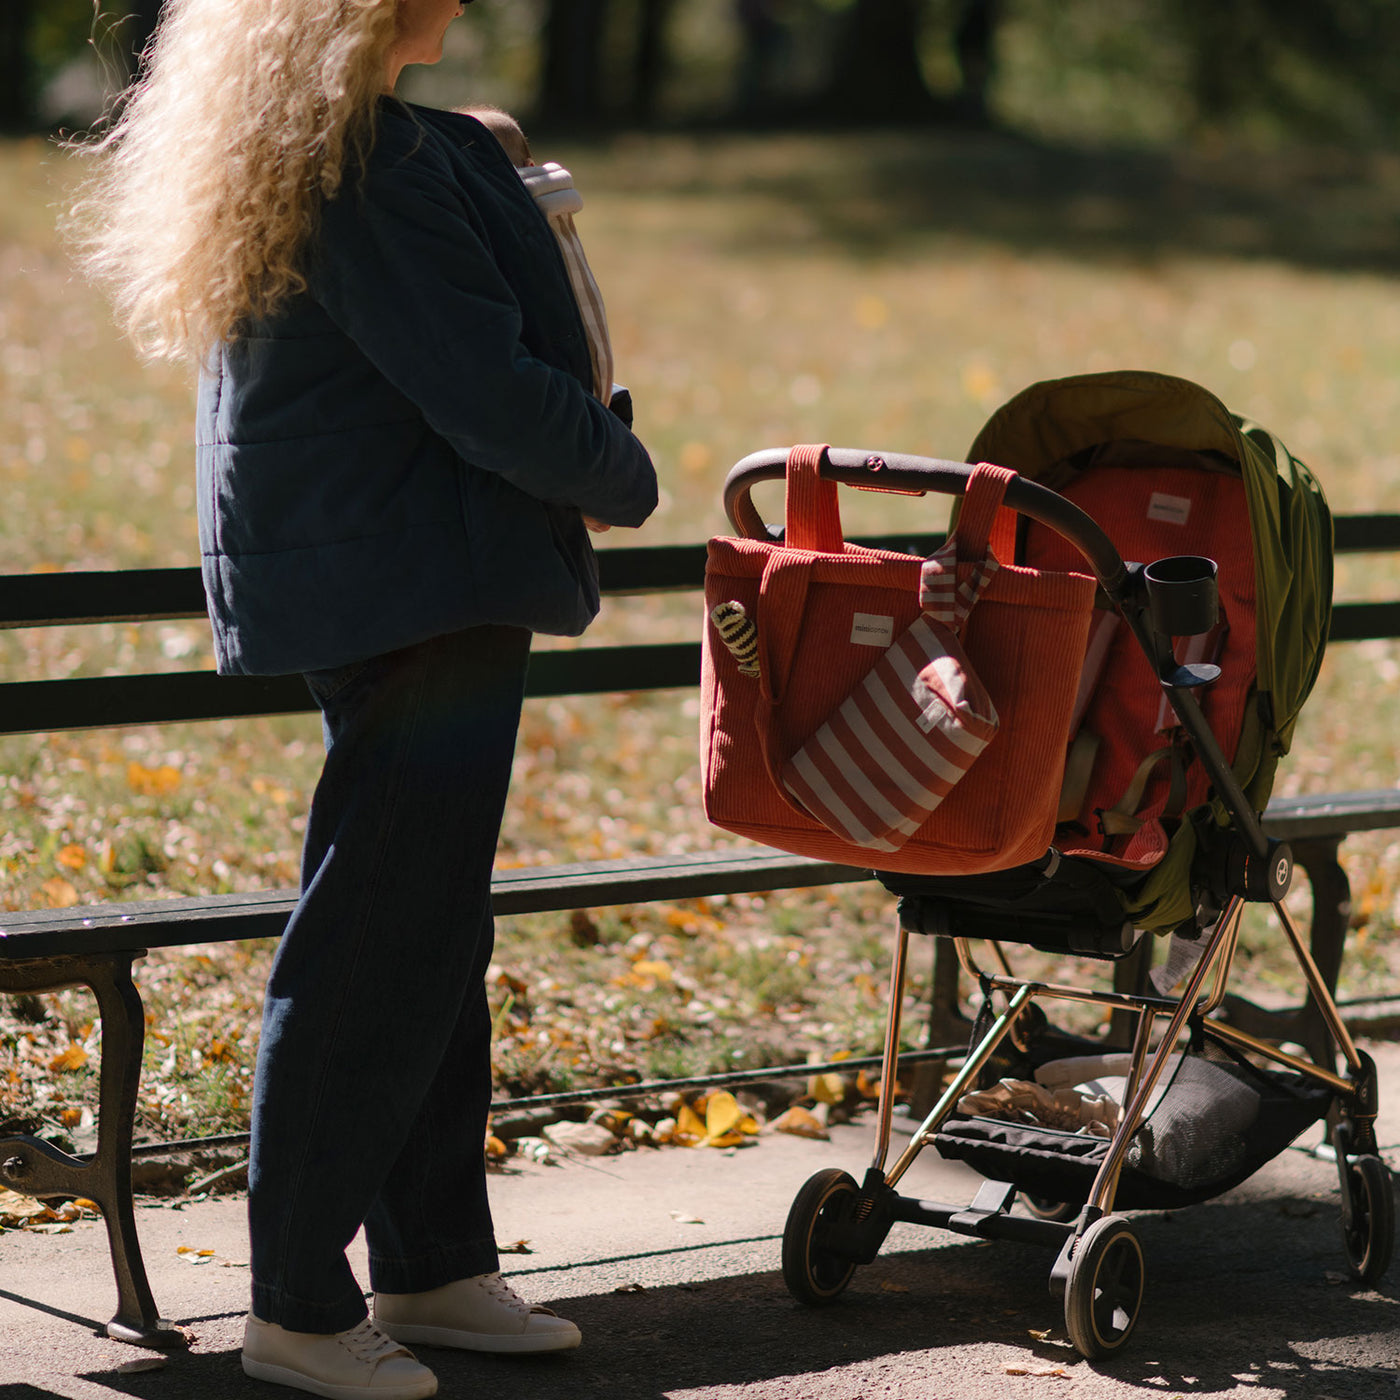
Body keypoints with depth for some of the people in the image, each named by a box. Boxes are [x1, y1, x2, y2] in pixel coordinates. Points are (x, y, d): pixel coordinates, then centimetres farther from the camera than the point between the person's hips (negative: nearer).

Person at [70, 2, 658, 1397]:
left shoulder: (271, 140, 11)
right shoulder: (374, 158, -20)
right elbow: (487, 390, -20)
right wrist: (622, 473, -4)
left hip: (349, 578, 11)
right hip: (414, 591, -11)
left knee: (432, 933, 17)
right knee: (379, 946, -3)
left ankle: (431, 1266, 26)